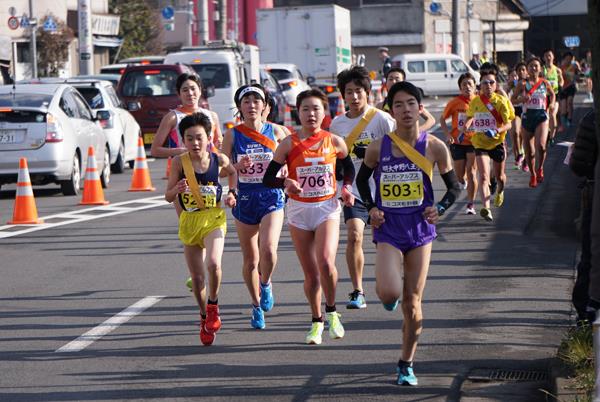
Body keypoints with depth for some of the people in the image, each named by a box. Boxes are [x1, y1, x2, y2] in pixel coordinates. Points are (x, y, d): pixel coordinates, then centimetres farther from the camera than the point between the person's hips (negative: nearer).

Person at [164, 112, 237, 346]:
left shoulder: (219, 160, -4)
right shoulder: (179, 162, -7)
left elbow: (232, 171, 20)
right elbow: (168, 197, -3)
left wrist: (232, 194, 6)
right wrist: (177, 190, -24)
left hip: (214, 219, -1)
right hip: (189, 221, 1)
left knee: (213, 263, -26)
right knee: (197, 276, 7)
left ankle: (213, 305, 0)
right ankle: (204, 316, 31)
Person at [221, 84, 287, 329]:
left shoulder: (276, 132, 0)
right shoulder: (233, 134, 0)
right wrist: (239, 166, -19)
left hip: (272, 197, -1)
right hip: (245, 199, 1)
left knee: (268, 250, -21)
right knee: (250, 259, 7)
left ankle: (266, 284, 11)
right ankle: (257, 306, 27)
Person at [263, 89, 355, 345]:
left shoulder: (334, 141, 0)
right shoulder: (289, 144, -3)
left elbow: (349, 168, 19)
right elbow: (268, 179, -3)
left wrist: (346, 187, 1)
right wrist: (286, 182, -22)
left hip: (328, 208, -1)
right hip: (299, 210, 1)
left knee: (326, 262, -22)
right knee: (310, 274, 6)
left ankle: (331, 312, 2)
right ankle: (317, 321, 26)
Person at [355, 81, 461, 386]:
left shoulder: (434, 147, -5)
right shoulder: (378, 148, -5)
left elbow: (454, 186, 7)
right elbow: (362, 179, 13)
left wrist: (440, 208, -10)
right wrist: (371, 208, -2)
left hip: (419, 229, 1)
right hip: (388, 230, -1)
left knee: (412, 302, 4)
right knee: (390, 293, -22)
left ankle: (406, 364, 21)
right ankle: (386, 285, 18)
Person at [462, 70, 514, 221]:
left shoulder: (501, 101, -10)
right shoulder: (474, 101, -1)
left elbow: (508, 124, -13)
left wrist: (497, 130, -31)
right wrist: (467, 124, -1)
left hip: (497, 142, -1)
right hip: (480, 143, 1)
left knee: (499, 176, 17)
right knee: (483, 177, -16)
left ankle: (500, 192, 53)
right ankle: (486, 208, -27)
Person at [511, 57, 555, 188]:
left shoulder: (545, 83, 3)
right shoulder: (523, 84, -1)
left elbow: (552, 94, 22)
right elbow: (513, 99, 1)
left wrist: (550, 105, 9)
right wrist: (522, 99, -17)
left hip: (541, 117, -1)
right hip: (527, 117, 1)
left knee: (540, 145, -23)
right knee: (529, 151, 7)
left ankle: (540, 169, 2)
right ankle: (533, 175, 27)